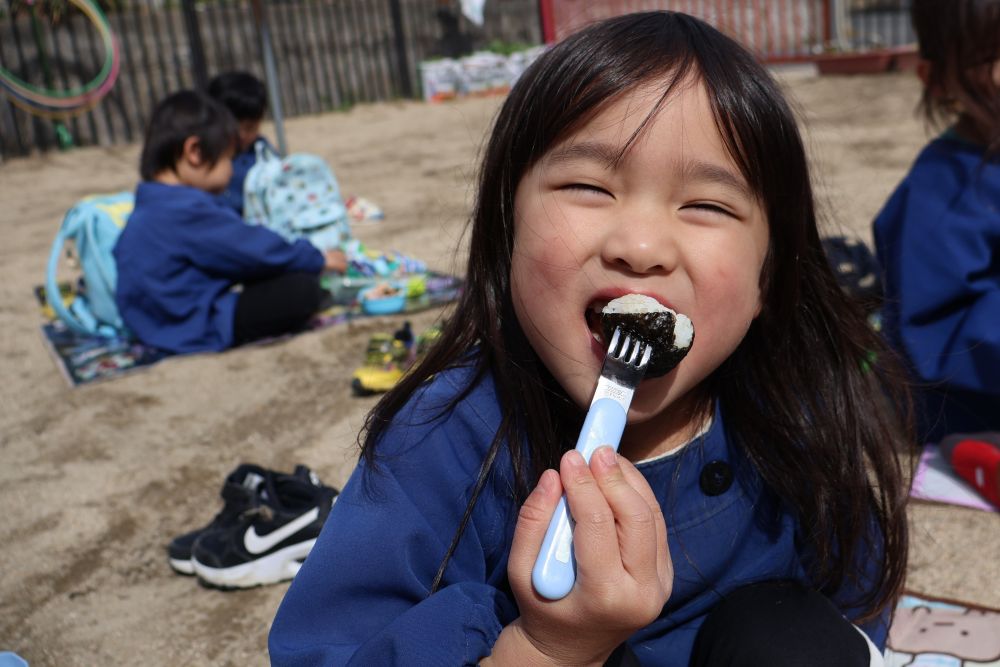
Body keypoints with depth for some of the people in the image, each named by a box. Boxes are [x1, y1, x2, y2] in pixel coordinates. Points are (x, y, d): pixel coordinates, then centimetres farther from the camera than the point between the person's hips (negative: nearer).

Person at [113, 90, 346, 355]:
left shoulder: (154, 204, 11)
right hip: (196, 330, -11)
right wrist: (318, 260, -3)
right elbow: (255, 249, -17)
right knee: (301, 291, -19)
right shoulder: (187, 213, -23)